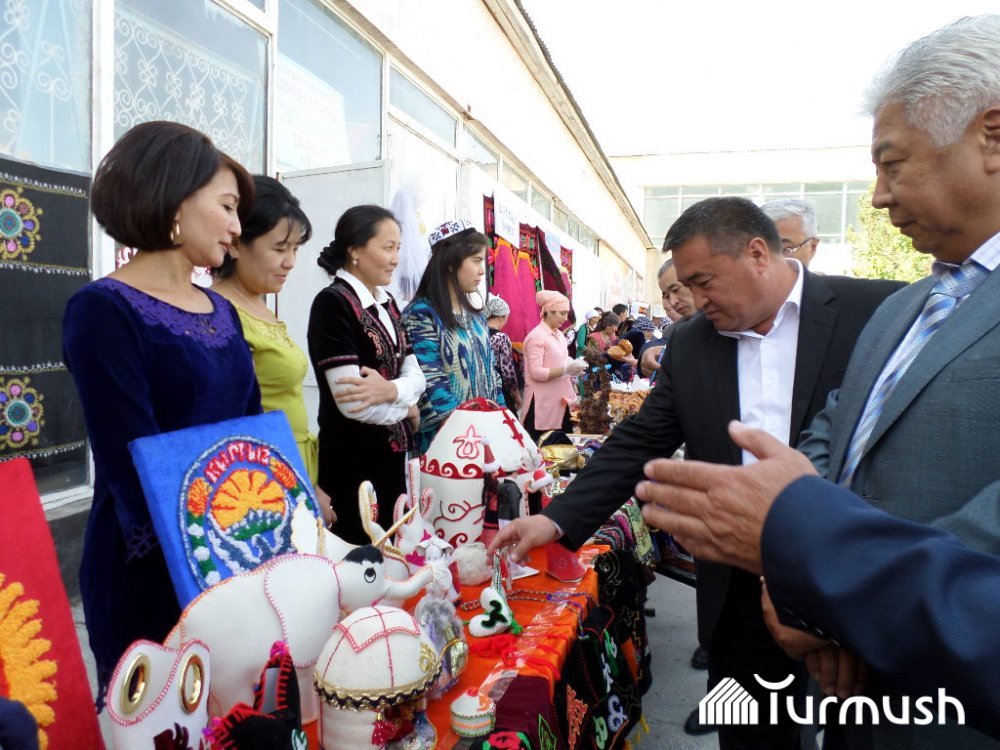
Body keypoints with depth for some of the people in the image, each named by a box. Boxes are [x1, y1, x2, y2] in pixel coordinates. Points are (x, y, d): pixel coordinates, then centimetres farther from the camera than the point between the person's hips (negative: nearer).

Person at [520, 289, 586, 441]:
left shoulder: (559, 334, 14)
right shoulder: (536, 336, -13)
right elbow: (536, 373, -20)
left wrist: (572, 368, 5)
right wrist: (566, 370, -22)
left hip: (560, 401, 9)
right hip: (543, 404, -9)